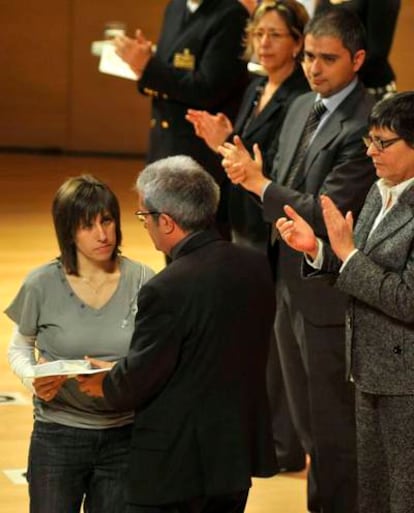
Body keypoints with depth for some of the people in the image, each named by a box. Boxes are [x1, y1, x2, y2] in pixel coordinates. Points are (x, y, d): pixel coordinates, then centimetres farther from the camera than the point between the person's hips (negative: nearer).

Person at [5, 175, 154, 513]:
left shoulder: (142, 282, -6)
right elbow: (20, 348, 7)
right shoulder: (43, 285, -7)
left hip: (124, 437, 1)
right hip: (58, 436, -1)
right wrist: (33, 379, -14)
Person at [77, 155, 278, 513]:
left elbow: (137, 382, -16)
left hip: (176, 467, -7)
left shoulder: (166, 291, -24)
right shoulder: (257, 266, -1)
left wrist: (105, 385, 8)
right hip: (241, 453, 8)